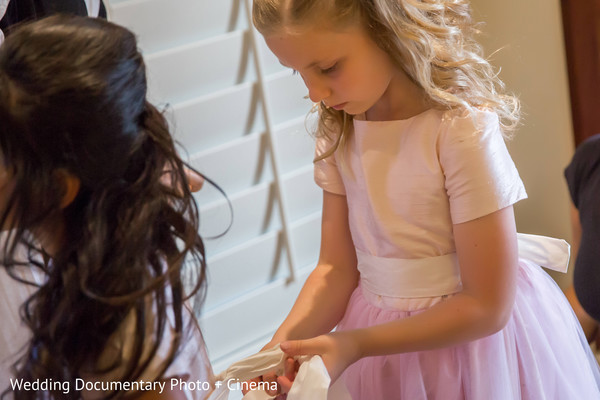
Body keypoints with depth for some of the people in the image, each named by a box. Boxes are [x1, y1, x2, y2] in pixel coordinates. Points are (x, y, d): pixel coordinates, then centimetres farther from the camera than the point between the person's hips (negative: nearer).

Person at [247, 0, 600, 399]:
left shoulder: (463, 129, -24)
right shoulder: (338, 132, -4)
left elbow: (486, 307, -21)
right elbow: (336, 268, -2)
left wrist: (355, 344, -24)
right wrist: (286, 341, -20)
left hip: (471, 332, -5)